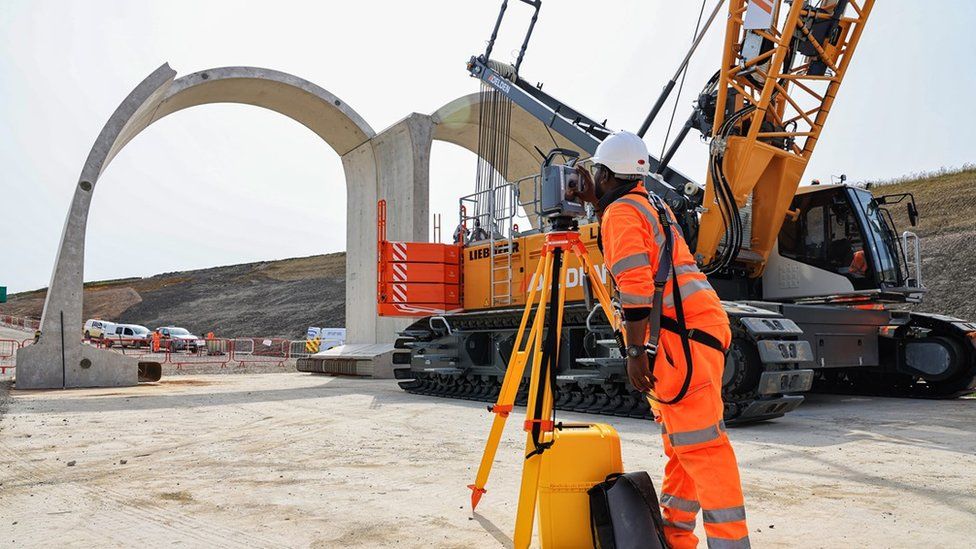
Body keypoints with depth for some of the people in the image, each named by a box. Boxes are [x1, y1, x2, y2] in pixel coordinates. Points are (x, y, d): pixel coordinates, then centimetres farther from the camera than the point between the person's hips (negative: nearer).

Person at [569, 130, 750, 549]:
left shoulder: (619, 212, -6)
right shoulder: (650, 204, 21)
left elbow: (635, 287, -18)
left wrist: (634, 352, -19)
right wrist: (595, 200, 39)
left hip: (680, 334, -10)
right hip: (702, 324, 10)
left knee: (700, 444, -11)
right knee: (682, 441, 14)